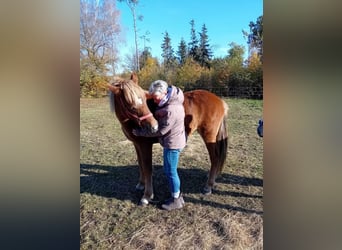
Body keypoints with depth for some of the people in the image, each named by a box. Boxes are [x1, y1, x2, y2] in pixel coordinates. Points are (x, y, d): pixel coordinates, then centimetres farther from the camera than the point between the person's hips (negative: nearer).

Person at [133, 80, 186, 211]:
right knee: (170, 170, 20)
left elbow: (160, 131, -23)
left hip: (172, 143, -10)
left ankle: (176, 200, 23)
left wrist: (140, 132, -15)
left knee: (170, 171, 5)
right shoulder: (169, 98, 0)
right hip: (172, 141, 10)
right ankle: (177, 196, 35)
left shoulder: (171, 110, -30)